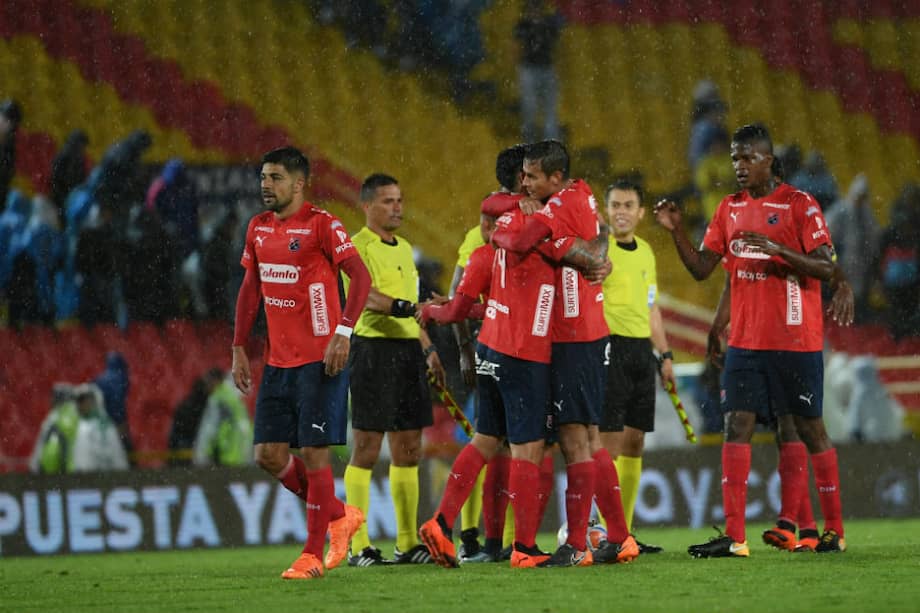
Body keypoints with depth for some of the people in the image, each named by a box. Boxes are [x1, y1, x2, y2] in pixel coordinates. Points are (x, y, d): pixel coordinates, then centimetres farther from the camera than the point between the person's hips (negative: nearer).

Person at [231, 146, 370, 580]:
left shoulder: (320, 224, -9)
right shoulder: (258, 228, 12)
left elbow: (360, 276, -14)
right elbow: (250, 289, 20)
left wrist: (343, 333, -23)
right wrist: (239, 349, 16)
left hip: (319, 360, -7)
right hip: (278, 361, 7)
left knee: (313, 453, -6)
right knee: (269, 455, 3)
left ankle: (313, 556, 2)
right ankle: (339, 515, 23)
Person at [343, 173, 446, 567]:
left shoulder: (403, 248, 19)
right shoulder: (358, 247, -7)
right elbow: (367, 296, -22)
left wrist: (428, 349, 22)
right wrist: (406, 308, -34)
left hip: (408, 349, 8)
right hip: (374, 347, -8)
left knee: (408, 446, 8)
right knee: (366, 446, -7)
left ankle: (408, 542, 13)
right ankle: (359, 546, -5)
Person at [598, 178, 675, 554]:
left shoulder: (645, 252, 16)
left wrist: (664, 354, 21)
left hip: (642, 350, 7)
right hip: (610, 347, -7)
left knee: (634, 444, 8)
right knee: (609, 445, -9)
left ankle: (624, 532, 13)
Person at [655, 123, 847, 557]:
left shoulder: (799, 205, -7)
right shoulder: (730, 209, 11)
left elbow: (825, 269, -13)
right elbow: (701, 268, 10)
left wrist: (777, 248, -26)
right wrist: (676, 232, -6)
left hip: (795, 342, -5)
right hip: (745, 340, 5)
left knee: (809, 428, 3)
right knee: (737, 426, -4)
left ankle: (834, 531, 13)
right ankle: (733, 537, -7)